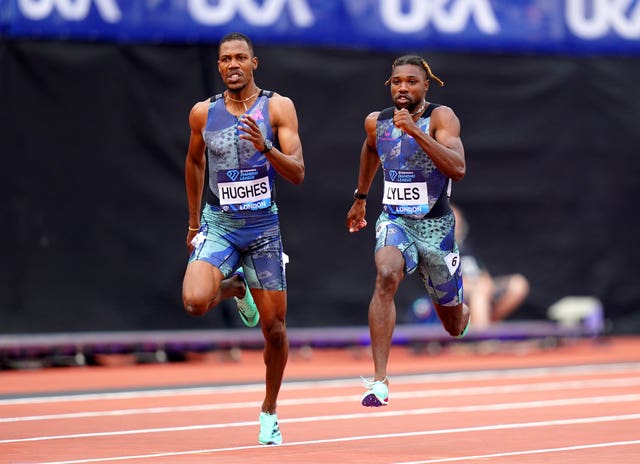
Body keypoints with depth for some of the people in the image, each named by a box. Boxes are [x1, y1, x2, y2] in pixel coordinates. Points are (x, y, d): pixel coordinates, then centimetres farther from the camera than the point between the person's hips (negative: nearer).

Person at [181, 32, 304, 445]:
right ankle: (234, 287, 12)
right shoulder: (203, 113, 3)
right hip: (218, 224, 1)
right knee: (195, 301, -25)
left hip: (264, 226, -1)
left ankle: (269, 411, 23)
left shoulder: (278, 107, -4)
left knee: (274, 327, 2)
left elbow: (297, 174, -9)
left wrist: (265, 147, -26)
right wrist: (194, 221, 23)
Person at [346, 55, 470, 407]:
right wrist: (360, 197, 31)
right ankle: (379, 381, -36)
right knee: (386, 275, -33)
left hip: (435, 224, -2)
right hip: (394, 220, 2)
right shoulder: (376, 122, 1)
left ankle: (463, 312, 55)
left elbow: (458, 169, -29)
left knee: (454, 324, 12)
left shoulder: (441, 117, -14)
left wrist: (416, 132, -35)